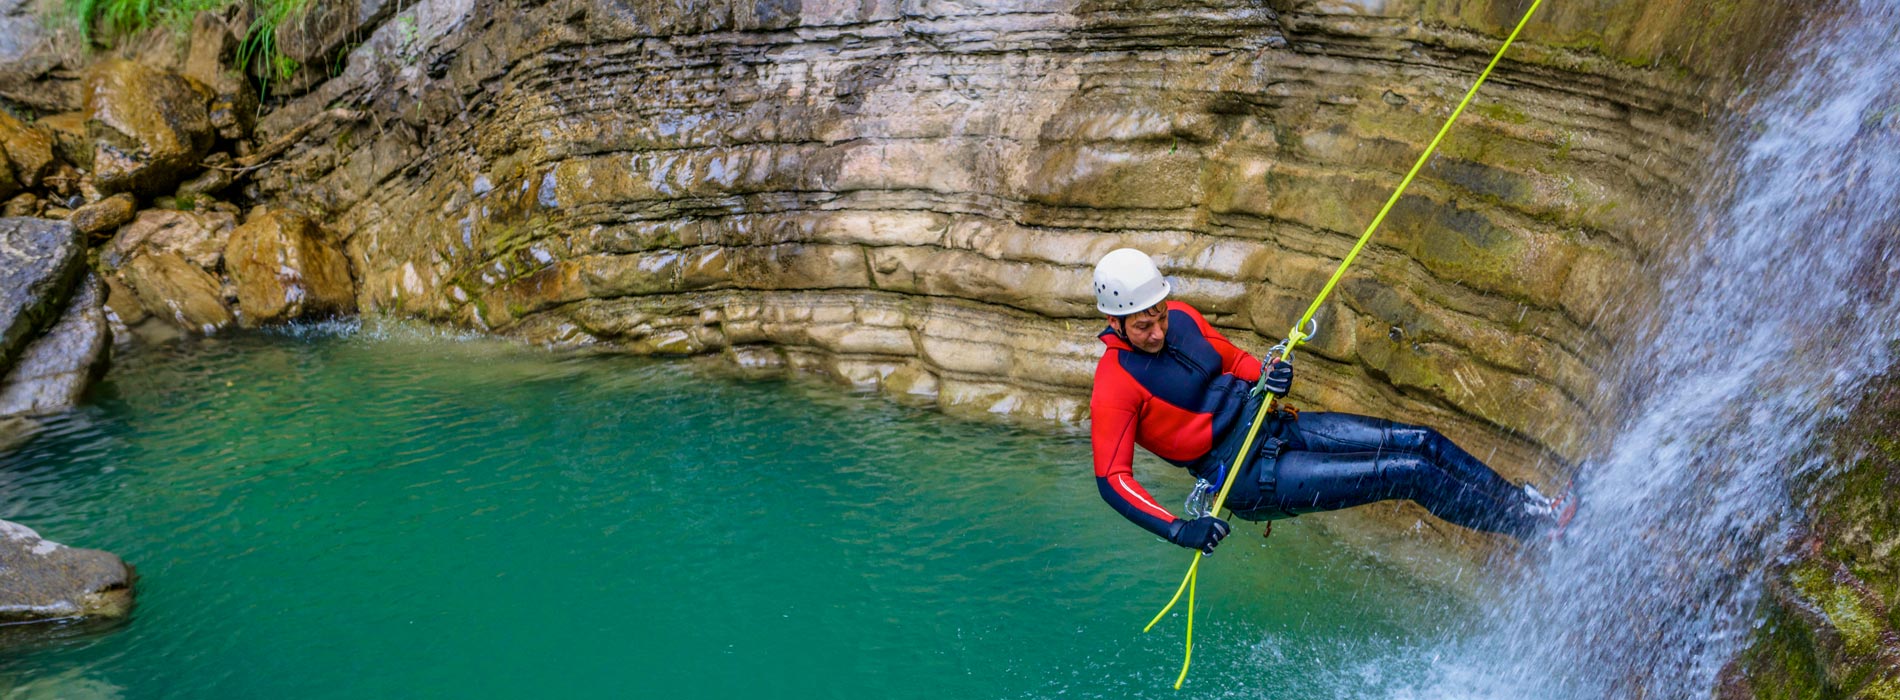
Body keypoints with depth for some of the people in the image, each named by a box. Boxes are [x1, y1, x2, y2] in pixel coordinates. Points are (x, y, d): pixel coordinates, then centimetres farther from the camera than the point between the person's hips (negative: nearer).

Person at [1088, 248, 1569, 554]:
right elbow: (1112, 479, -22)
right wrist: (1178, 530, -32)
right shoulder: (1114, 387, -20)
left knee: (1421, 442, 3)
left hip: (1275, 425, 7)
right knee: (1409, 473, -9)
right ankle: (1537, 525, 8)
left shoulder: (1182, 318, 1)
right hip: (1248, 478, -7)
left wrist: (1269, 377, -7)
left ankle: (1521, 502, 21)